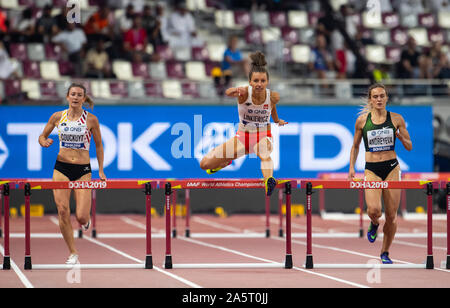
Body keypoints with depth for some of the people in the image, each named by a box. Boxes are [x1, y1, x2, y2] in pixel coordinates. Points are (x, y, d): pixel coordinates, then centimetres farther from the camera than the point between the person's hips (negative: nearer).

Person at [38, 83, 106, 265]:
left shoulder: (91, 119, -1)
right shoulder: (58, 117, 3)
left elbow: (99, 145, 9)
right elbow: (42, 136, 15)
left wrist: (101, 170, 6)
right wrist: (44, 142, -10)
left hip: (83, 170, -2)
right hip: (61, 168, 2)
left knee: (81, 217, -11)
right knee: (63, 212, -8)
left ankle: (86, 220, 29)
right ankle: (73, 254, 4)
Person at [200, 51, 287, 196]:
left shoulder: (273, 96, -14)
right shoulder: (244, 93, -21)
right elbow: (228, 93, -44)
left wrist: (277, 120, 29)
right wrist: (235, 91, -68)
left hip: (263, 136, -1)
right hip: (242, 135, 1)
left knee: (265, 153, -40)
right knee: (205, 164, -2)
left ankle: (269, 180, -69)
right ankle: (226, 162, 33)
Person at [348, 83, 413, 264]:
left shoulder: (396, 119, 2)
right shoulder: (362, 120, 2)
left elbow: (409, 147, 8)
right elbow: (355, 147, 14)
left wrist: (401, 137, -13)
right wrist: (351, 168, 3)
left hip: (392, 168, 1)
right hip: (371, 169, -1)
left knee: (391, 215, 1)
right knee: (373, 210, -22)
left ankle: (385, 253, 19)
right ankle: (374, 224, 15)